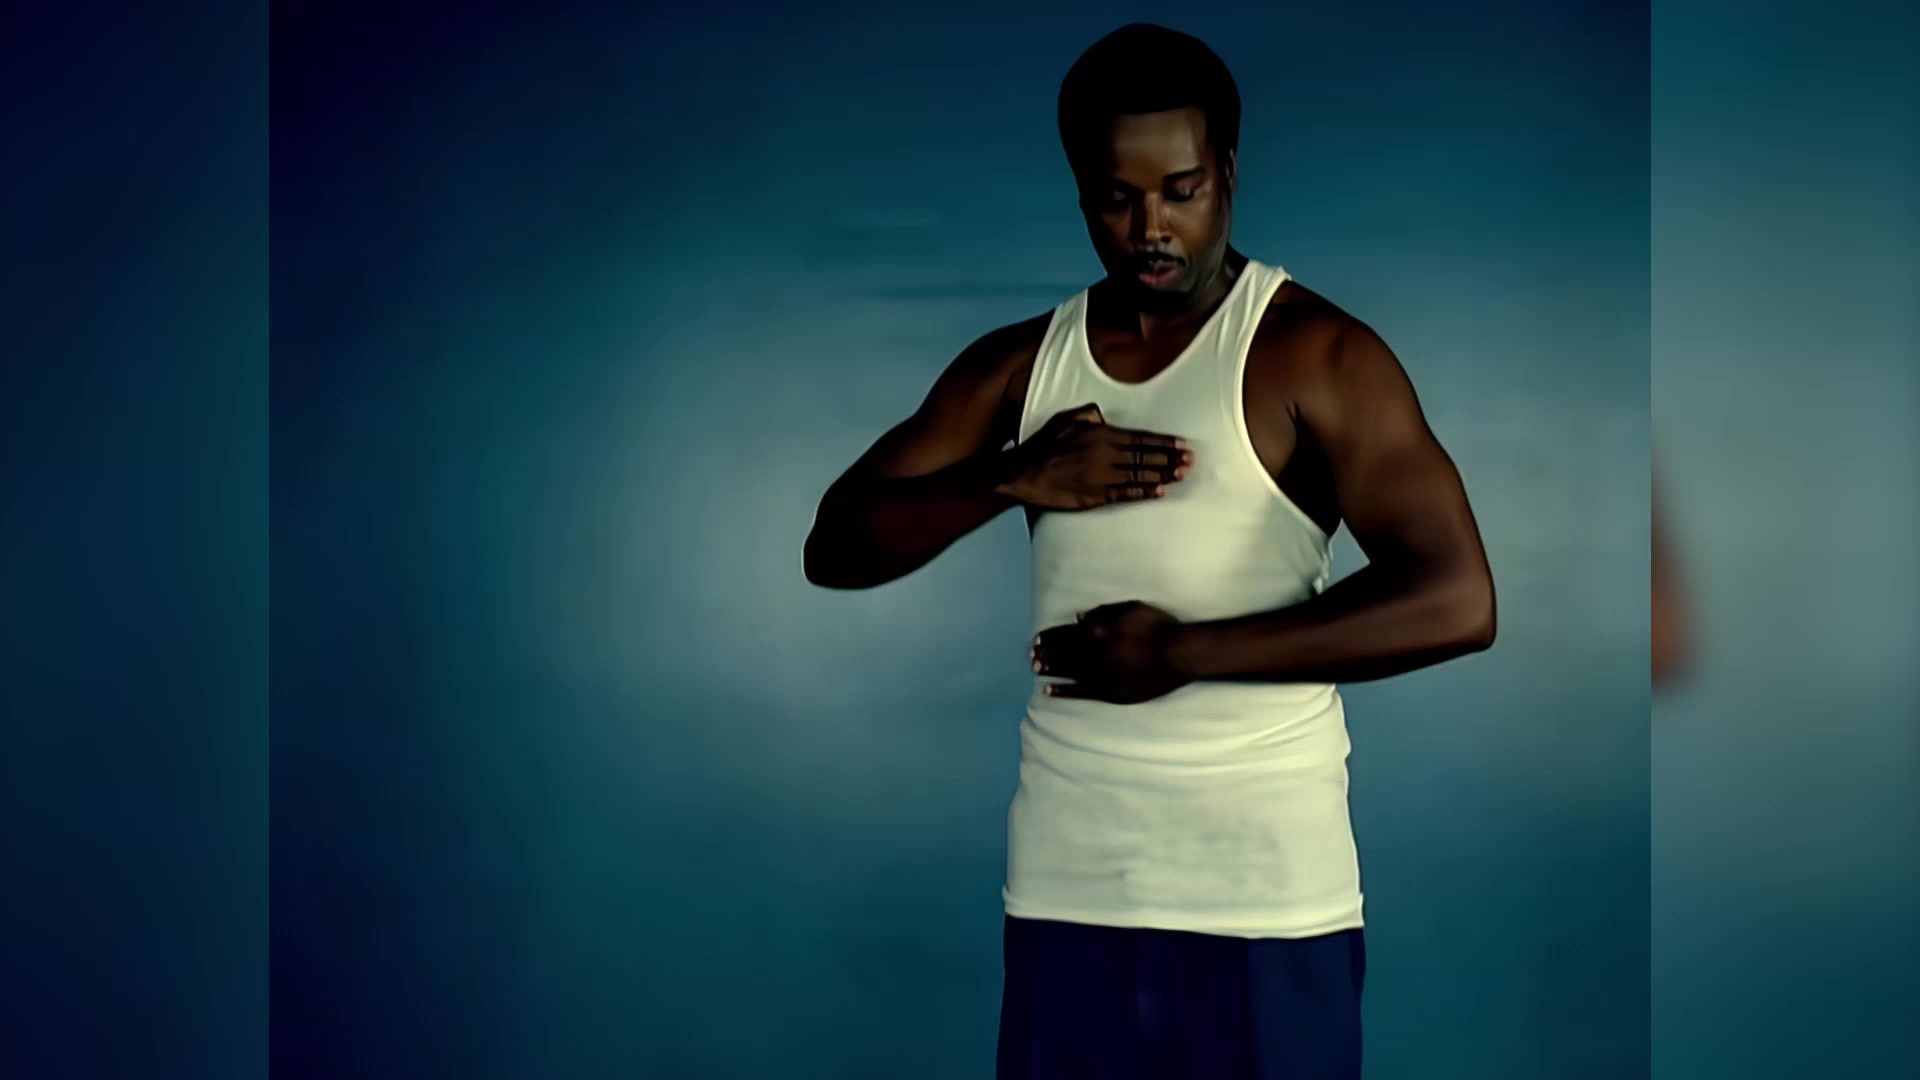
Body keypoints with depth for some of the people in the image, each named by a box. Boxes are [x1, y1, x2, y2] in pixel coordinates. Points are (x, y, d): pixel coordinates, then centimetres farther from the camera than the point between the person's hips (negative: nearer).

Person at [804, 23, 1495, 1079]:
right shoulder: (1022, 364, 9)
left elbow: (1456, 601, -17)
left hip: (1265, 894, -4)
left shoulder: (1313, 351, -7)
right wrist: (1009, 479, -11)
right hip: (1066, 885, 5)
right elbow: (836, 546, 6)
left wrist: (1183, 651, -18)